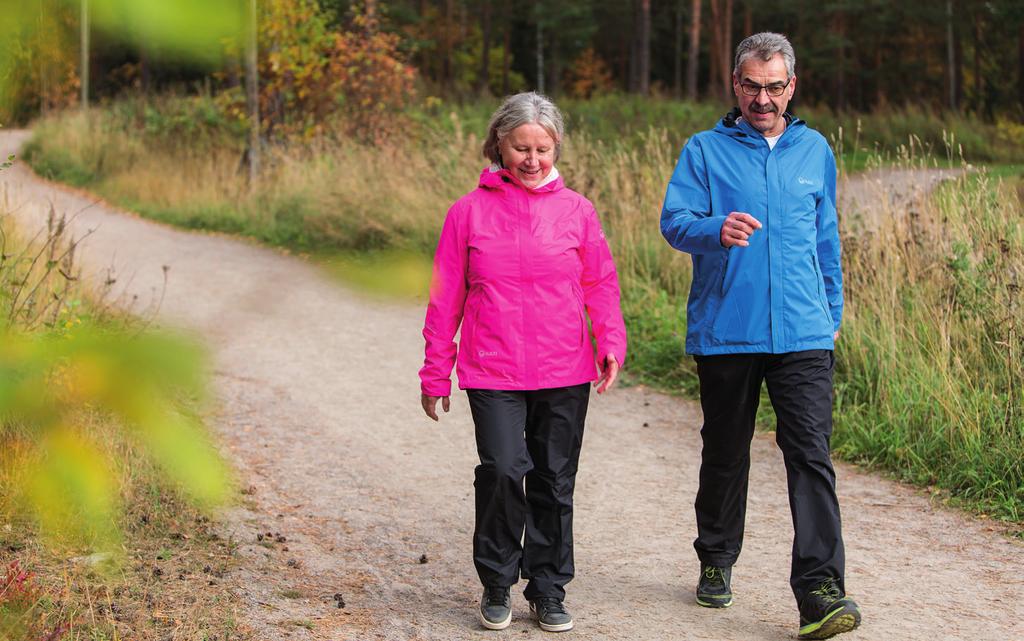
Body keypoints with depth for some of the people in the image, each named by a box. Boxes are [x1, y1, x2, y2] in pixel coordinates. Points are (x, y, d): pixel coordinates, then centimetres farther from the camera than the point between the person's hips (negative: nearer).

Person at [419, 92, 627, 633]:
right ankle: (497, 584, 6)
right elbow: (445, 297, 6)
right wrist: (436, 373, 6)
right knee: (502, 471, -14)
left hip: (565, 373, 2)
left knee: (555, 482, 7)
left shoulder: (575, 210, 5)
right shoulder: (470, 211, 2)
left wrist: (611, 340, -7)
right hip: (492, 373, -2)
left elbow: (600, 283, 10)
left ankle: (548, 589, 22)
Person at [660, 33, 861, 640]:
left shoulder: (815, 150, 12)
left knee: (810, 454, -10)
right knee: (725, 454, 13)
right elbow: (674, 220, -9)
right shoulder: (706, 150, 3)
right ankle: (716, 562, 31)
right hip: (724, 332, -1)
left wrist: (832, 313, 19)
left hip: (803, 334, 1)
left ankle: (821, 590, -14)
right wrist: (718, 230, -30)